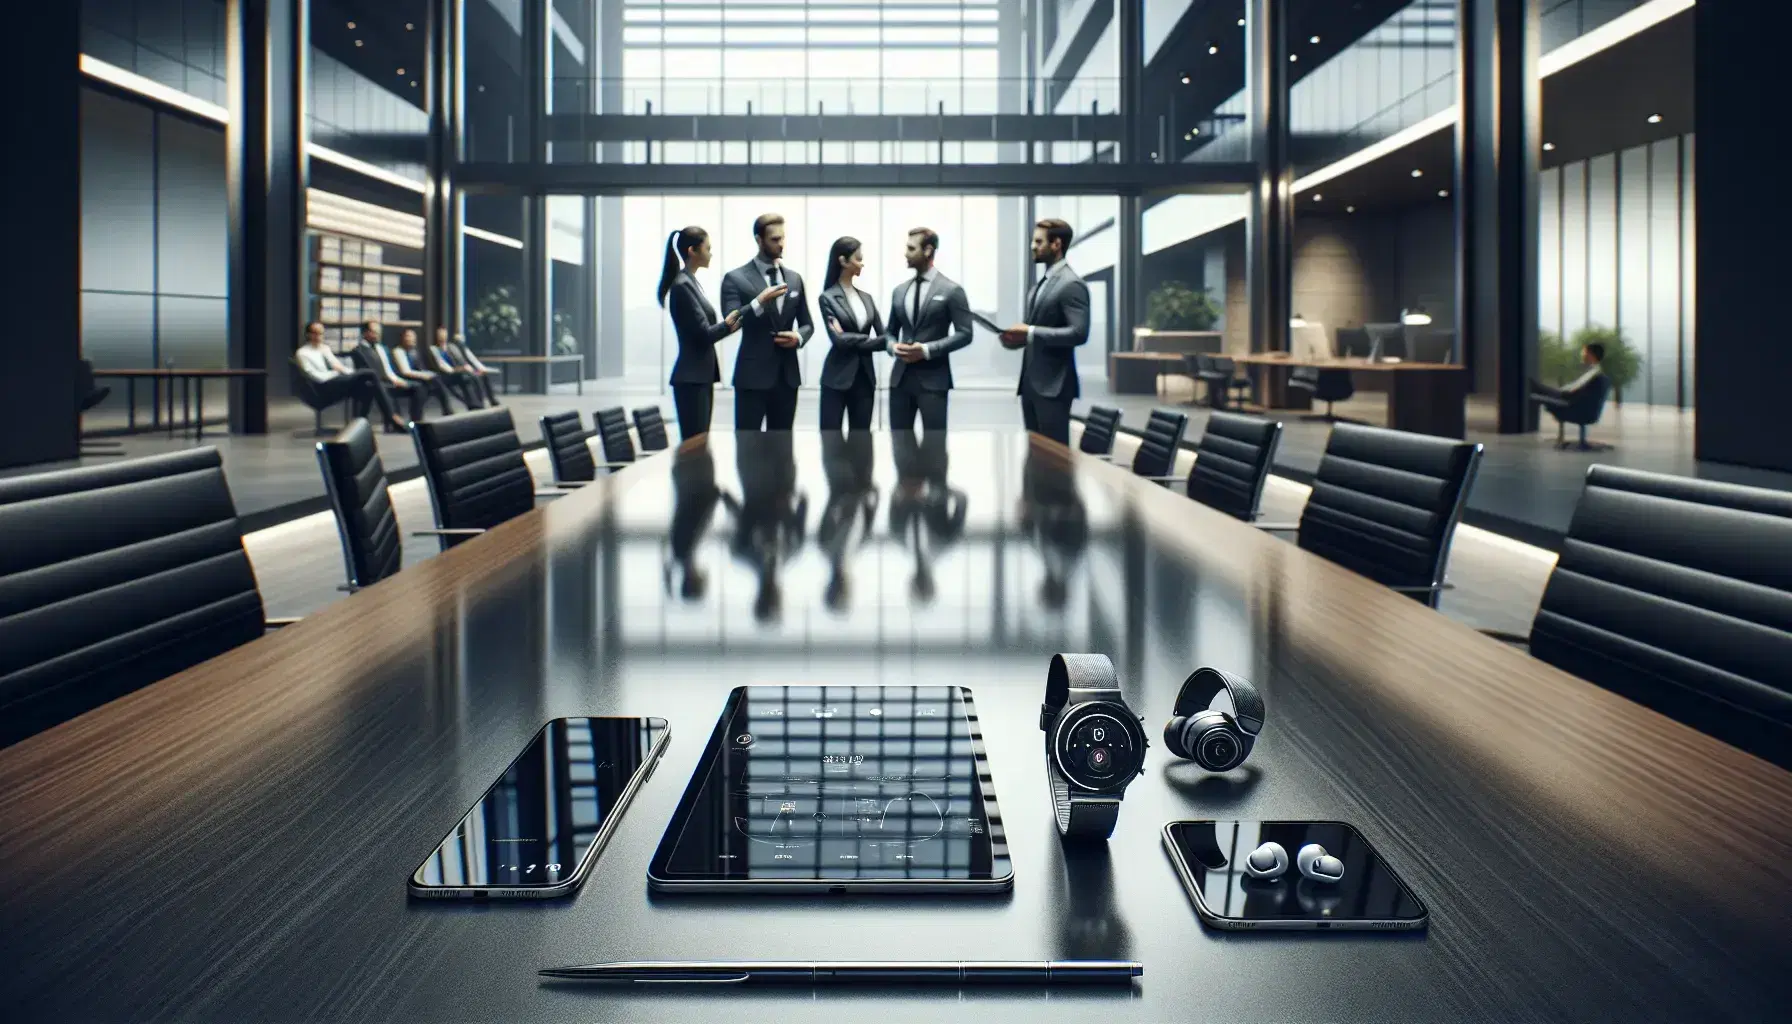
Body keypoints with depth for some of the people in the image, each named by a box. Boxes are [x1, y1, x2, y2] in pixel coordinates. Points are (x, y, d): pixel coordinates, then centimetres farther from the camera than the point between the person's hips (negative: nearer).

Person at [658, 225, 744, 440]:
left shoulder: (691, 282, 16)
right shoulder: (682, 285, -13)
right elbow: (704, 334, -16)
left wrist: (728, 324, 1)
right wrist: (728, 324, -2)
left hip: (702, 377, 10)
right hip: (691, 378, -10)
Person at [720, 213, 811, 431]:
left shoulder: (794, 279, 13)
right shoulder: (736, 278, -3)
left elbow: (807, 323, 18)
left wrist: (799, 337, -5)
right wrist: (759, 301, -27)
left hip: (787, 375, 5)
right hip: (752, 374, -5)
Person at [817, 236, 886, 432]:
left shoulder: (866, 298, 12)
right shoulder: (828, 297, -5)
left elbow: (882, 334, 5)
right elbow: (839, 338, -16)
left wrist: (891, 343, -17)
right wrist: (879, 341, -14)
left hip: (864, 377, 5)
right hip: (838, 378, -5)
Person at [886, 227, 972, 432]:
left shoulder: (951, 290, -3)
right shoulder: (900, 290, 13)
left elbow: (964, 334, -7)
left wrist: (927, 350, -16)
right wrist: (892, 346, -3)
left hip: (932, 379, -5)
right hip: (900, 377, 5)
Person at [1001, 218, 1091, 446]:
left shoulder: (1071, 284, -12)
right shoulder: (1042, 284, 17)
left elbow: (1079, 333, -22)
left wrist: (1031, 333, -22)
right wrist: (1020, 338, 4)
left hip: (1053, 384, -9)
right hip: (1031, 381, 9)